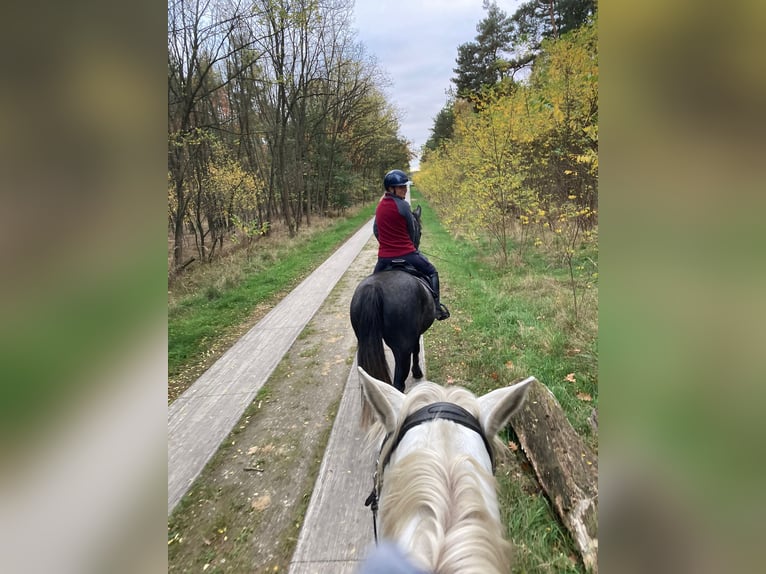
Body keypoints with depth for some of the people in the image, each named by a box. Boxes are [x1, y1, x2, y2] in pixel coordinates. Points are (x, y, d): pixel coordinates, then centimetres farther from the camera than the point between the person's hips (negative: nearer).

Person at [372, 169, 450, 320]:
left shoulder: (379, 206, 5)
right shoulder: (403, 205, -13)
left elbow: (376, 231, 15)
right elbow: (412, 232, -3)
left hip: (384, 256, 5)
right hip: (406, 254, -5)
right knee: (432, 272, 16)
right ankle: (436, 307, 13)